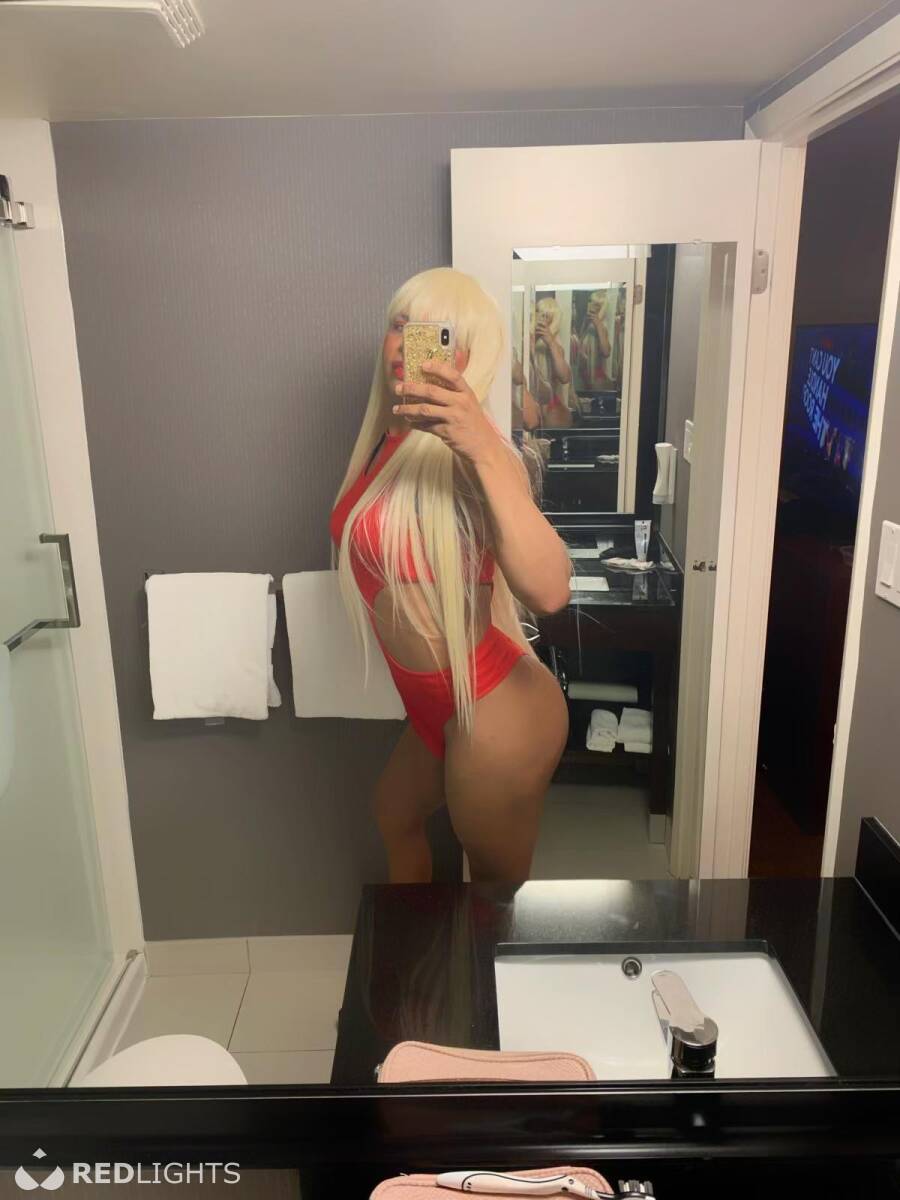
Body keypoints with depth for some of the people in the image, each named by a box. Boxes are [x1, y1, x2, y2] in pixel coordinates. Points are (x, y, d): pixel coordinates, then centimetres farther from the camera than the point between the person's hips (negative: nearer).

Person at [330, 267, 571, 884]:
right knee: (395, 814, 34)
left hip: (495, 717, -10)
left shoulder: (464, 449, -23)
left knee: (499, 888, 14)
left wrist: (486, 448, -46)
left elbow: (549, 591, -40)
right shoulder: (390, 434, 3)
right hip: (441, 707, 10)